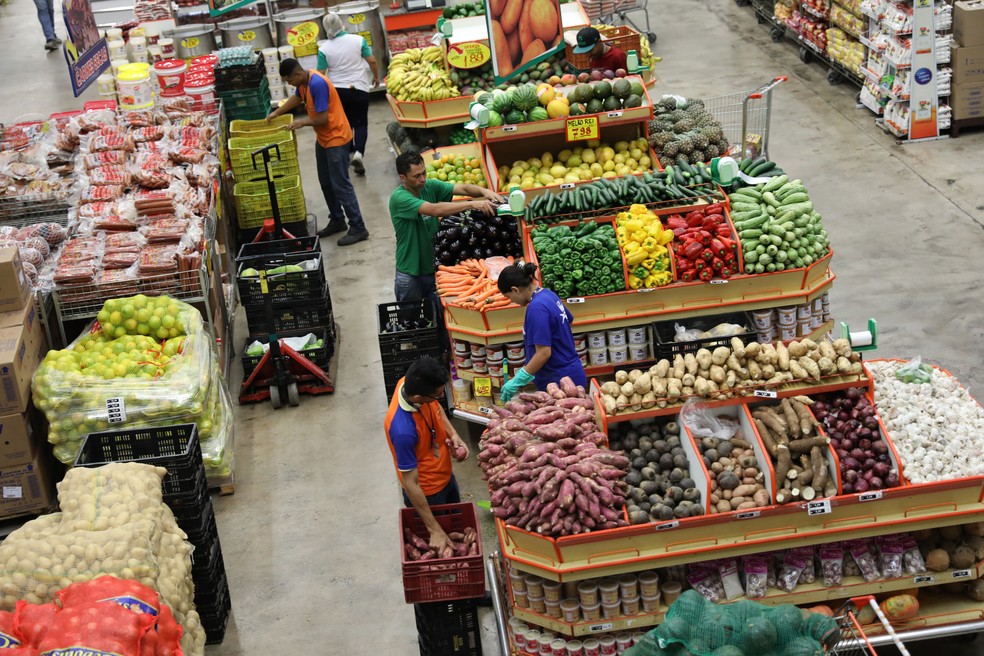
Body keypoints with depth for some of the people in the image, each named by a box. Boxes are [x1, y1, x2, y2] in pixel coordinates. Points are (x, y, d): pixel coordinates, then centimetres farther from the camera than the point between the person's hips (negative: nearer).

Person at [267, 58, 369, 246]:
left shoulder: (317, 84, -27)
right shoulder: (304, 81, 2)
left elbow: (322, 118, -27)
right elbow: (297, 97, 25)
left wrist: (302, 122, -13)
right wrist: (277, 112, 17)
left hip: (336, 139, -10)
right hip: (323, 139, 10)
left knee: (340, 184, -8)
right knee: (326, 183, 17)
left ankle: (358, 228, -3)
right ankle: (337, 220, 30)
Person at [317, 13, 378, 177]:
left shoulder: (324, 49, -6)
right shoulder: (358, 40, -7)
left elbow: (320, 75, -5)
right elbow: (372, 61, -2)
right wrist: (376, 76, 15)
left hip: (336, 90, 1)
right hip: (359, 88, -1)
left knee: (345, 123, 19)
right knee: (361, 123, 6)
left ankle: (350, 153, 30)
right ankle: (359, 152, -16)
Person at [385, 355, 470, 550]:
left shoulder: (412, 383, -22)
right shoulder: (403, 430, -43)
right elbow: (410, 484, -33)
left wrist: (452, 433, -13)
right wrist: (435, 530, -28)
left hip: (445, 474, 8)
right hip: (426, 493, -7)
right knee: (437, 551, 18)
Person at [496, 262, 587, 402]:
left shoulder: (536, 308, -22)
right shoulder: (549, 295, 6)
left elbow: (544, 352, -24)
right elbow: (569, 320, 24)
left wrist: (517, 381, -17)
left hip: (559, 382, -10)